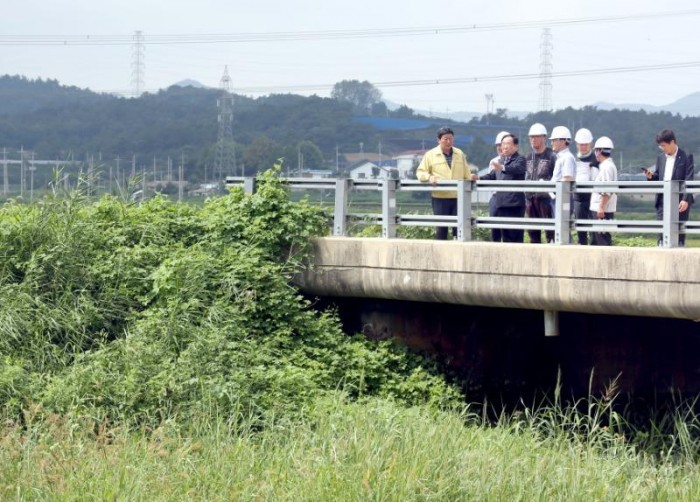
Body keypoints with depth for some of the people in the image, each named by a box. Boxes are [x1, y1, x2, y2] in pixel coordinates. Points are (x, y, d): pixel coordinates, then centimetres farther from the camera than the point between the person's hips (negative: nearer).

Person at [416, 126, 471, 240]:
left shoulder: (460, 154, 13)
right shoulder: (430, 155, 4)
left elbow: (467, 174, 18)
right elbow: (420, 172, 5)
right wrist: (429, 177, -13)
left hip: (458, 197, 2)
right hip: (440, 197, -2)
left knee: (459, 226, -2)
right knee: (441, 228, 2)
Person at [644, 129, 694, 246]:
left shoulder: (686, 157, -5)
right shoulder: (660, 158, 13)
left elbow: (689, 180, -9)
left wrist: (686, 200, -18)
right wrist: (651, 177, -4)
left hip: (679, 201, -5)